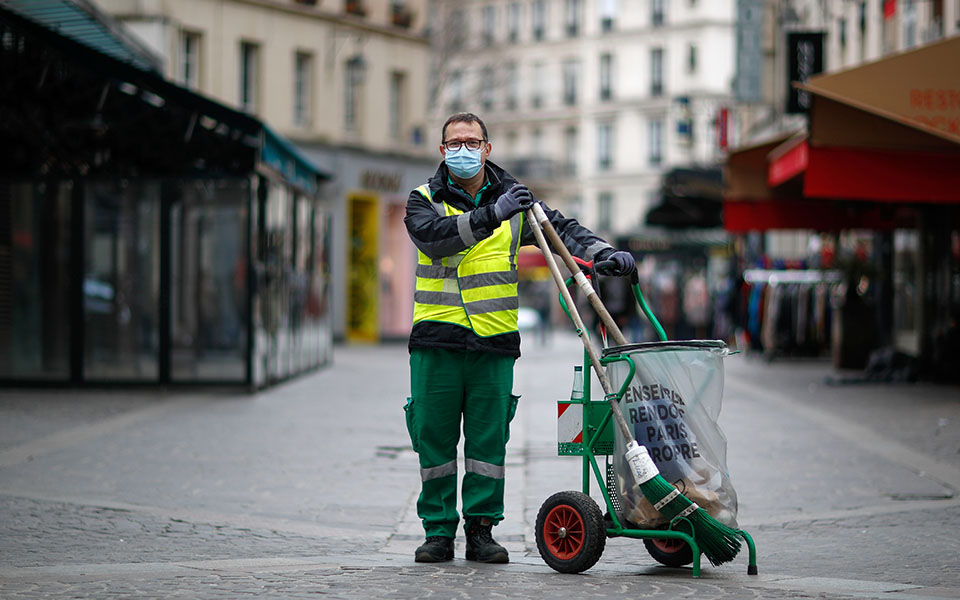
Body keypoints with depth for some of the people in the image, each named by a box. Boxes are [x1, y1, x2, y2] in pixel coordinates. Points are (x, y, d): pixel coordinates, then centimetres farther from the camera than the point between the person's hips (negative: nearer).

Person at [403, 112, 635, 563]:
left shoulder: (512, 198, 11)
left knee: (489, 438, 2)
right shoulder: (425, 200, 5)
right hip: (437, 336, -1)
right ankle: (438, 530, 11)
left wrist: (603, 253, -13)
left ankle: (481, 529, 10)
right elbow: (433, 236, -16)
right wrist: (490, 215, -28)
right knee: (434, 436, 2)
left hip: (494, 339, 1)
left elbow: (560, 228, 5)